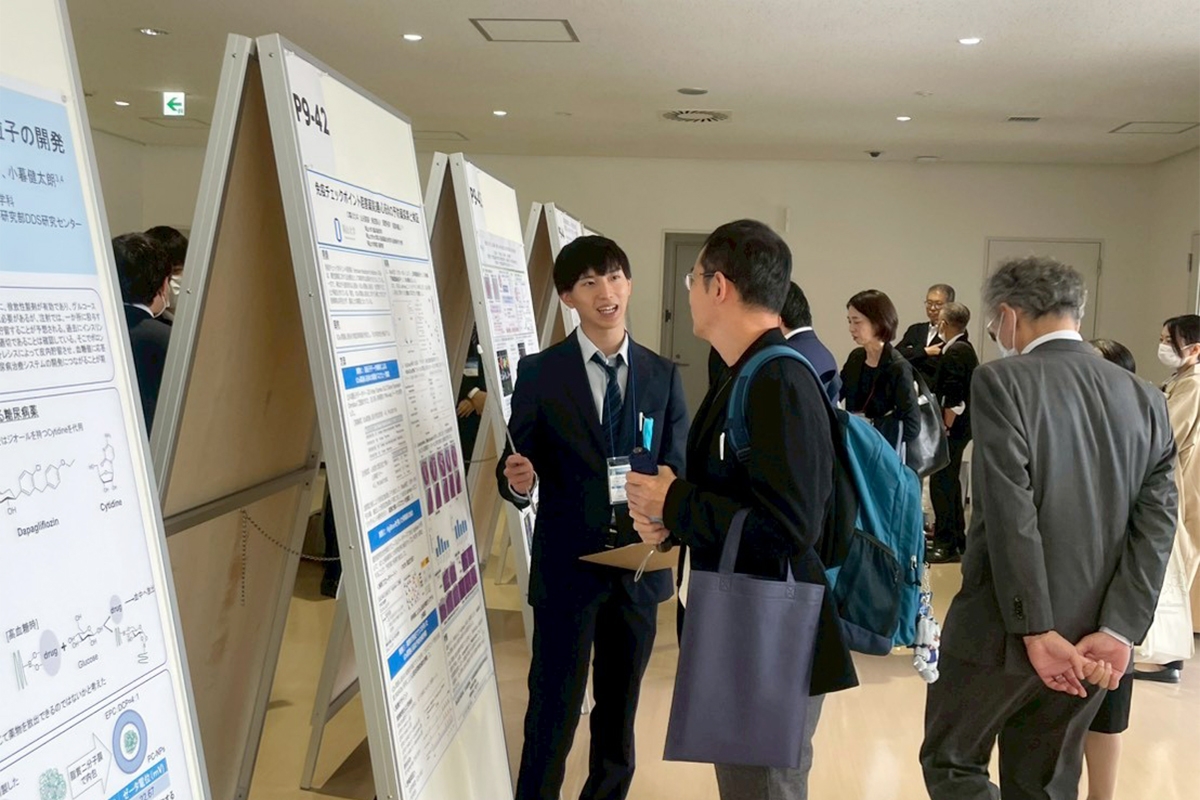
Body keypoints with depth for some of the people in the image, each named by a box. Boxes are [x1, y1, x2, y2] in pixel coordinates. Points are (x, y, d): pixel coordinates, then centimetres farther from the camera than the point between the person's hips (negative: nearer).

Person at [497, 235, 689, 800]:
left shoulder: (663, 375, 4)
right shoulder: (540, 372, -4)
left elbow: (680, 467, 3)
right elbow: (518, 469, -4)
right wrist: (517, 480, -27)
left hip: (638, 563, 3)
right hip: (567, 565, -3)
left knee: (620, 707, 18)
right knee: (553, 711, 4)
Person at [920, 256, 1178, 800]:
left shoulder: (1001, 382, -11)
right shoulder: (1147, 401, 7)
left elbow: (1011, 516, -18)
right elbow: (1156, 525, -2)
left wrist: (1038, 632, -15)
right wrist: (1117, 633, -7)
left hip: (1004, 629, -5)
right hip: (1093, 644, 6)